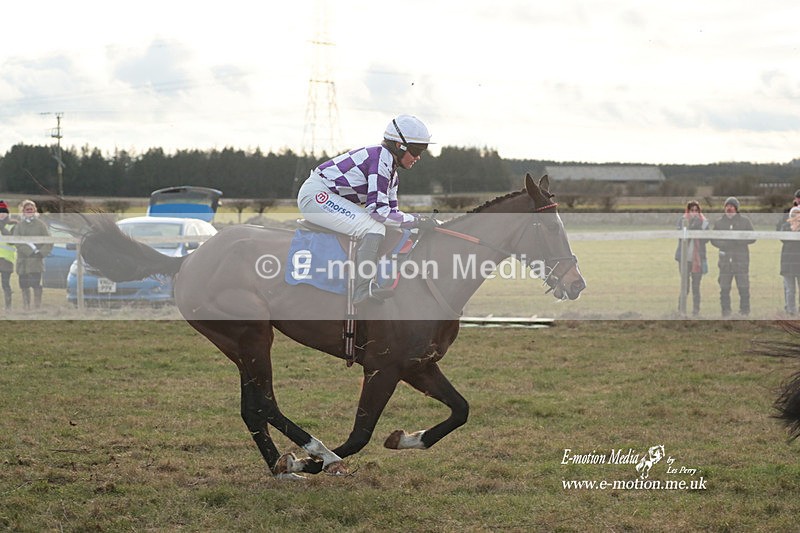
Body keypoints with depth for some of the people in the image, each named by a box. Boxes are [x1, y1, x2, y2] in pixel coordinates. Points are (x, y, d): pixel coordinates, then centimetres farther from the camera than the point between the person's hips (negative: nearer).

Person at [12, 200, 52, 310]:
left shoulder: (40, 224, 6)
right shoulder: (19, 225, 11)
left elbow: (49, 242, 3)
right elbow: (17, 242, -2)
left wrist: (41, 253, -12)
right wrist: (30, 251, -14)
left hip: (36, 260, -2)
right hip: (23, 261, 2)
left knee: (36, 285, -10)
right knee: (24, 286, 3)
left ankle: (37, 307, -6)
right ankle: (26, 308, 10)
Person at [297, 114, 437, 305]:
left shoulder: (390, 168, 13)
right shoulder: (380, 159, -18)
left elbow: (390, 210, 13)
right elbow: (378, 210, -23)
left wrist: (424, 220, -1)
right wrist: (416, 221, -16)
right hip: (316, 195, -11)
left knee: (379, 228, 11)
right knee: (375, 229, -20)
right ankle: (363, 291, -25)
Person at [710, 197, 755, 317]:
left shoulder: (745, 221, 6)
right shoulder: (719, 223, 11)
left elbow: (752, 238, 3)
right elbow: (713, 239, 10)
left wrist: (738, 241, -13)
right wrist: (724, 244, -10)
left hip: (741, 259, -2)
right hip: (725, 259, 2)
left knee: (743, 287, -4)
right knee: (724, 288, 1)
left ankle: (744, 310, 4)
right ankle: (725, 310, 9)